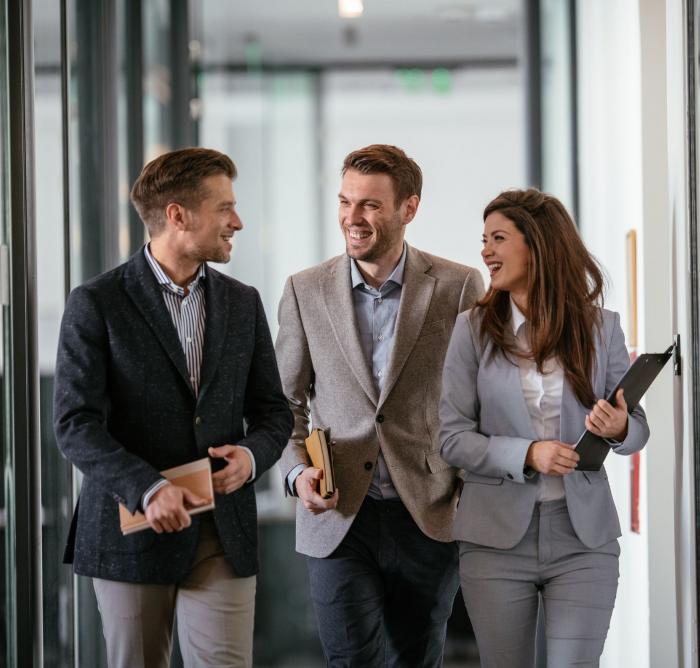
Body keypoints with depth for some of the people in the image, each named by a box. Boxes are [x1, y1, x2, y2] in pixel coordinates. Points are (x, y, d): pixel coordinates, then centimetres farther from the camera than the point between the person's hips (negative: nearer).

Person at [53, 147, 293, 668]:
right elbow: (75, 423, -11)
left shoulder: (243, 303, 10)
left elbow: (273, 411, 15)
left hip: (224, 532, 3)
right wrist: (146, 488, -23)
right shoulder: (97, 304, -5)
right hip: (132, 528, -3)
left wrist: (252, 454, -8)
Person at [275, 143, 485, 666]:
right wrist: (298, 471, -6)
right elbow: (285, 402, 11)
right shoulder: (305, 291, 4)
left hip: (430, 519, 0)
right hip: (338, 519, 0)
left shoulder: (459, 287, -1)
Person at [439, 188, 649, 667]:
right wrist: (526, 455, -18)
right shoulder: (474, 328, -1)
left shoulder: (601, 326, 2)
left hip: (584, 537, 0)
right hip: (497, 537, 0)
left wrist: (618, 429, -17)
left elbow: (638, 428, 7)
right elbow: (452, 437, -3)